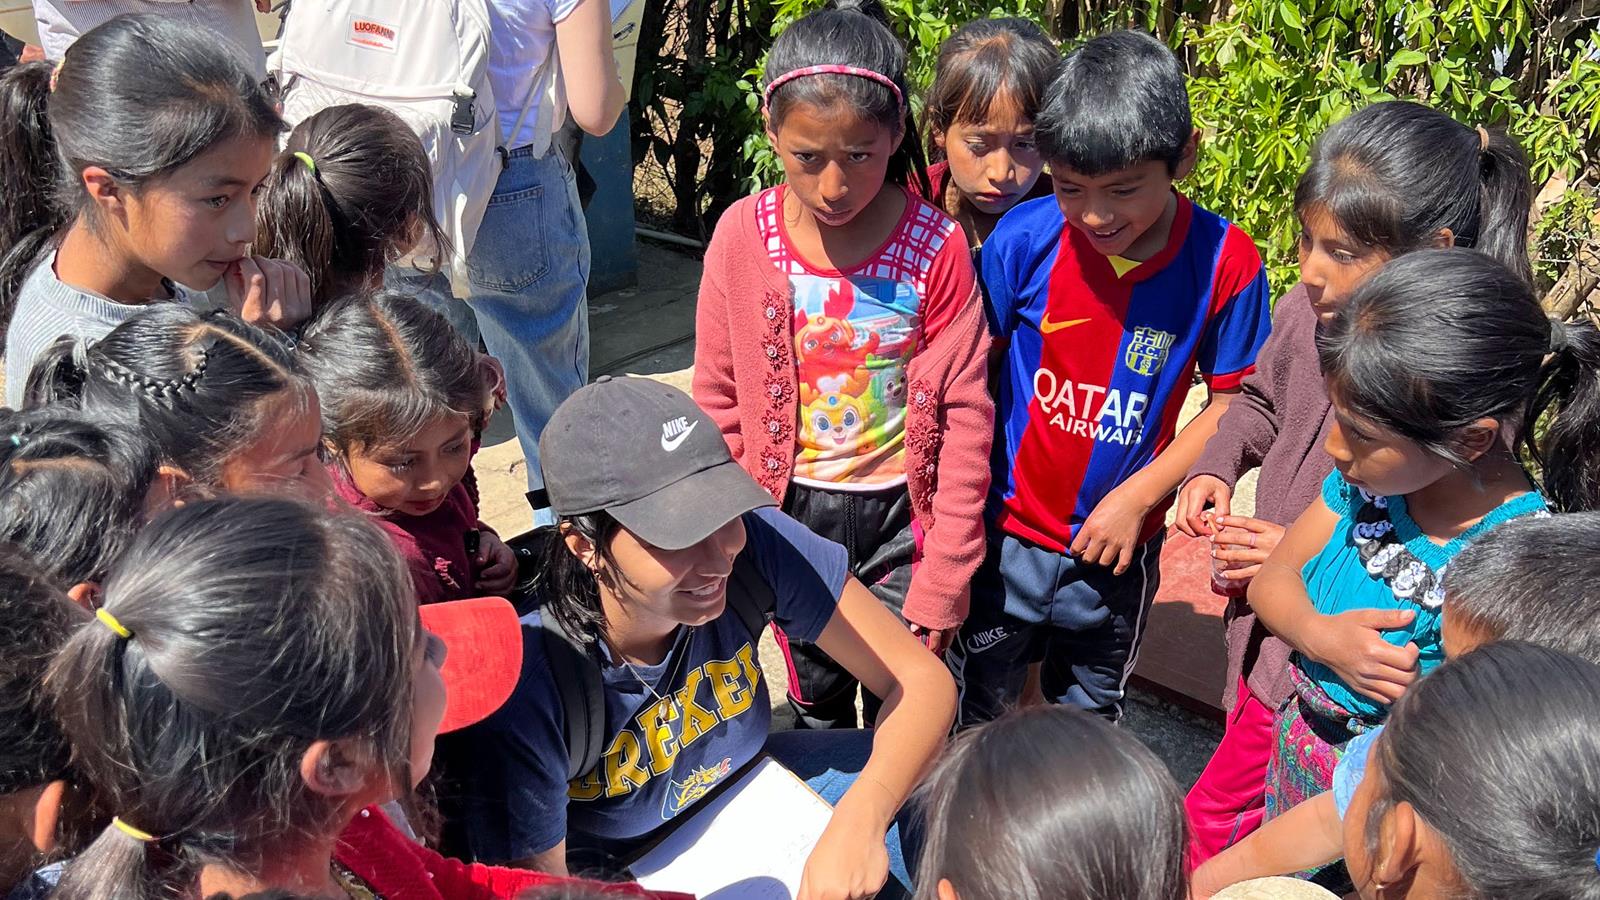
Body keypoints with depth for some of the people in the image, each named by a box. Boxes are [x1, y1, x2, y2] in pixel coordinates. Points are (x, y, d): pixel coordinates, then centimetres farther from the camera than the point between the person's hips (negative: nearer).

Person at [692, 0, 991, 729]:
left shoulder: (934, 246, -13)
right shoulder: (743, 236, -8)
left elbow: (964, 415, -10)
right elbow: (718, 403, 1)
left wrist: (943, 578, -10)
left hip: (900, 511, -2)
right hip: (793, 513, 2)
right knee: (816, 700, 19)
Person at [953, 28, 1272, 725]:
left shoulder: (1225, 263, -15)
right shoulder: (1024, 237, -16)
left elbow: (1233, 402, -6)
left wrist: (1137, 497, -13)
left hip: (1117, 544, 1)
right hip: (1007, 531, 0)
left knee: (1086, 720, 23)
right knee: (978, 714, 19)